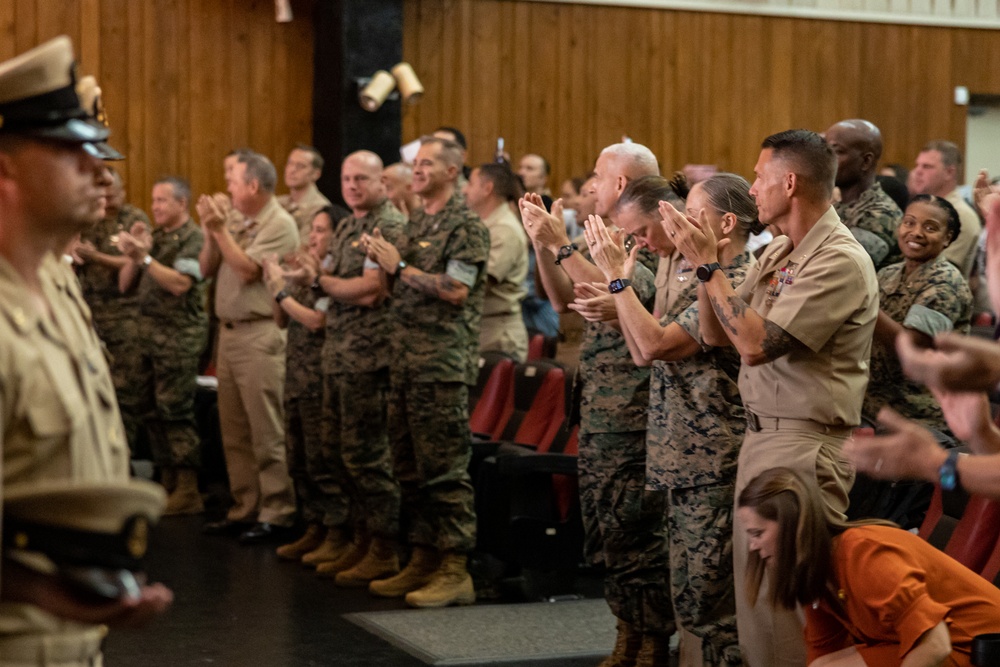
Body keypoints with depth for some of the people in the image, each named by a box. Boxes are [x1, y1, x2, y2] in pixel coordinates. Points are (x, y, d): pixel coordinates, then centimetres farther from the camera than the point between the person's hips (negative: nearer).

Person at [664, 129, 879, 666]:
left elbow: (756, 343, -22)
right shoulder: (778, 252, 13)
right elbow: (717, 334, 14)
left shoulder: (840, 261, -15)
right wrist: (704, 261, 2)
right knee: (753, 593, 12)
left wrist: (709, 265, -15)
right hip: (760, 435, 9)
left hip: (804, 445, -9)